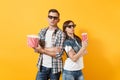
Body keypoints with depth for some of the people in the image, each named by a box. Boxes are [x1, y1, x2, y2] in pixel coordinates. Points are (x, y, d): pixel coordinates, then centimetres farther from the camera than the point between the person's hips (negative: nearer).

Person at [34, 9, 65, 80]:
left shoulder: (61, 34, -10)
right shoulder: (42, 31, 4)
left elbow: (59, 54, -15)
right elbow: (37, 48, -2)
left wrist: (43, 50, -21)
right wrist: (50, 49, -17)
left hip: (55, 67, -3)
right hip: (42, 66, 3)